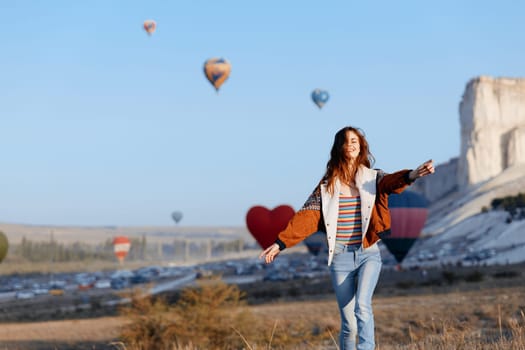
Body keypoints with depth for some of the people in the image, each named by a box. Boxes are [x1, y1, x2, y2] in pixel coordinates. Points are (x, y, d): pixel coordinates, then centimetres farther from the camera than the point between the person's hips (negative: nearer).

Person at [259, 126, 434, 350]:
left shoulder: (373, 178, 5)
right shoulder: (328, 184, 7)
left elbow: (392, 182, -17)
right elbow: (307, 217, 2)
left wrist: (412, 175, -40)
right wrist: (280, 243, -7)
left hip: (368, 254, -1)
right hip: (340, 257, 1)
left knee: (362, 305, -25)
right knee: (348, 324, 1)